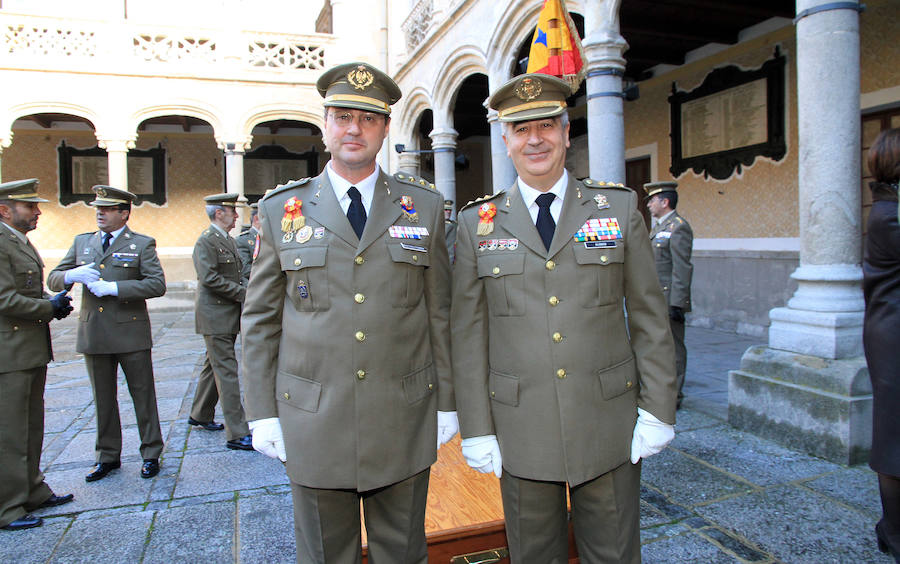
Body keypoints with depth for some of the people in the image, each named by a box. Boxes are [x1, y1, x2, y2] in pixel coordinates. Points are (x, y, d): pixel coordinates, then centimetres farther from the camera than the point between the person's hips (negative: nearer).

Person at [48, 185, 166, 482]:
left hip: (130, 333, -4)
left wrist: (113, 287, -19)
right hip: (93, 334, 4)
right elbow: (53, 279, 13)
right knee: (103, 399, 13)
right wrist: (72, 275, -10)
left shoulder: (142, 244, -1)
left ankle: (151, 454, 17)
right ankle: (108, 457, 27)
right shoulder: (82, 242, 12)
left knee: (143, 395, 4)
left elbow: (157, 285, -12)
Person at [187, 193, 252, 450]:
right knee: (227, 372, -8)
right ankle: (237, 434, -4)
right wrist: (243, 293, -18)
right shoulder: (206, 241, -13)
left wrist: (249, 286, 2)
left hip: (229, 316, 9)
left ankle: (200, 415, 36)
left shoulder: (229, 240, 16)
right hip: (215, 317, -9)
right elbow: (209, 278, -22)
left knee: (214, 367, 20)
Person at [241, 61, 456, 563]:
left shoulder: (424, 206, 3)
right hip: (313, 423, 0)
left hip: (405, 422, 1)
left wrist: (446, 403, 3)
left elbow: (440, 312, 4)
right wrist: (263, 411, 1)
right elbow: (260, 318, 5)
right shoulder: (281, 209, 3)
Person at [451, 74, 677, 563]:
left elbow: (649, 317, 2)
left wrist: (658, 410, -2)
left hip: (610, 426, 0)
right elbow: (468, 334, 0)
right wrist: (476, 430, -2)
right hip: (521, 431, 0)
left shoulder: (619, 207, 2)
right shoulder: (477, 224, 1)